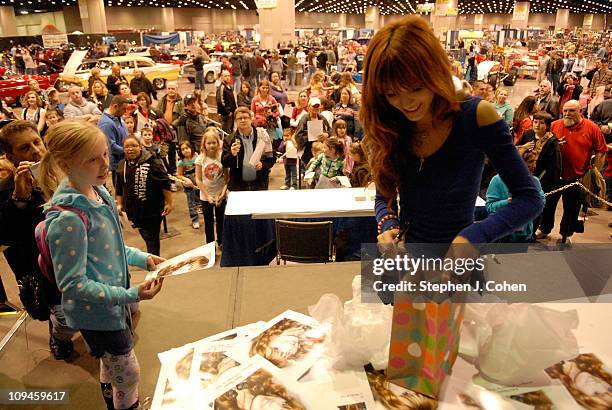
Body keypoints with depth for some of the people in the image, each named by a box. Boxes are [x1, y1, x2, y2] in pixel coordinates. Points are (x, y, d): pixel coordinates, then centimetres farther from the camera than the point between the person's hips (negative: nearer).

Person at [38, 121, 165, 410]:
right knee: (128, 374, 12)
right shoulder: (68, 218, -31)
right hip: (94, 311, -8)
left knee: (111, 366, 30)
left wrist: (142, 258, -1)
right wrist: (131, 296, -27)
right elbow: (72, 284, -25)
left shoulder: (98, 193, -5)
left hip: (114, 299, 8)